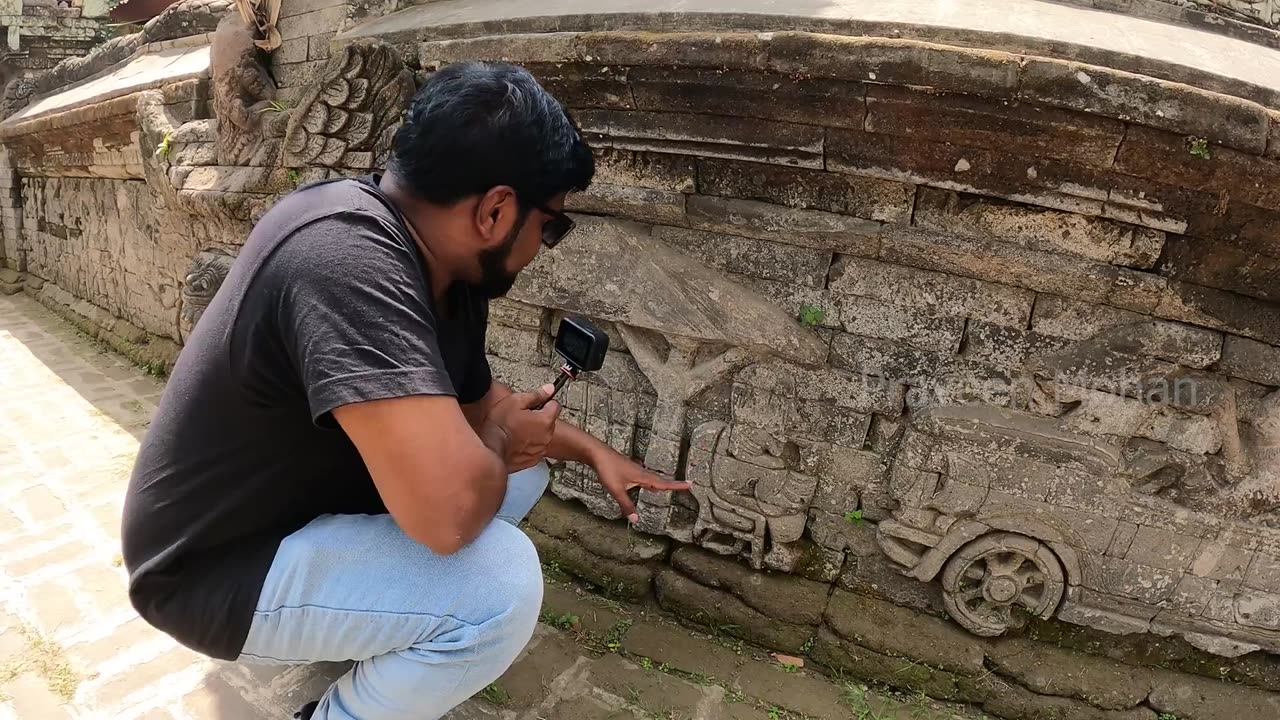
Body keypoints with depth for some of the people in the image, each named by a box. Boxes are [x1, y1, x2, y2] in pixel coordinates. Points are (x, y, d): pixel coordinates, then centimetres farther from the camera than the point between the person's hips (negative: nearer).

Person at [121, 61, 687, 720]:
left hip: (318, 503, 9)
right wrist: (500, 441, -19)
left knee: (523, 472, 9)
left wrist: (591, 449, 12)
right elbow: (448, 505, -41)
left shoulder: (447, 270, -5)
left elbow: (481, 400, 13)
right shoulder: (347, 254, -34)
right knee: (501, 581, -26)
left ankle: (382, 655, 15)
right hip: (216, 569, -9)